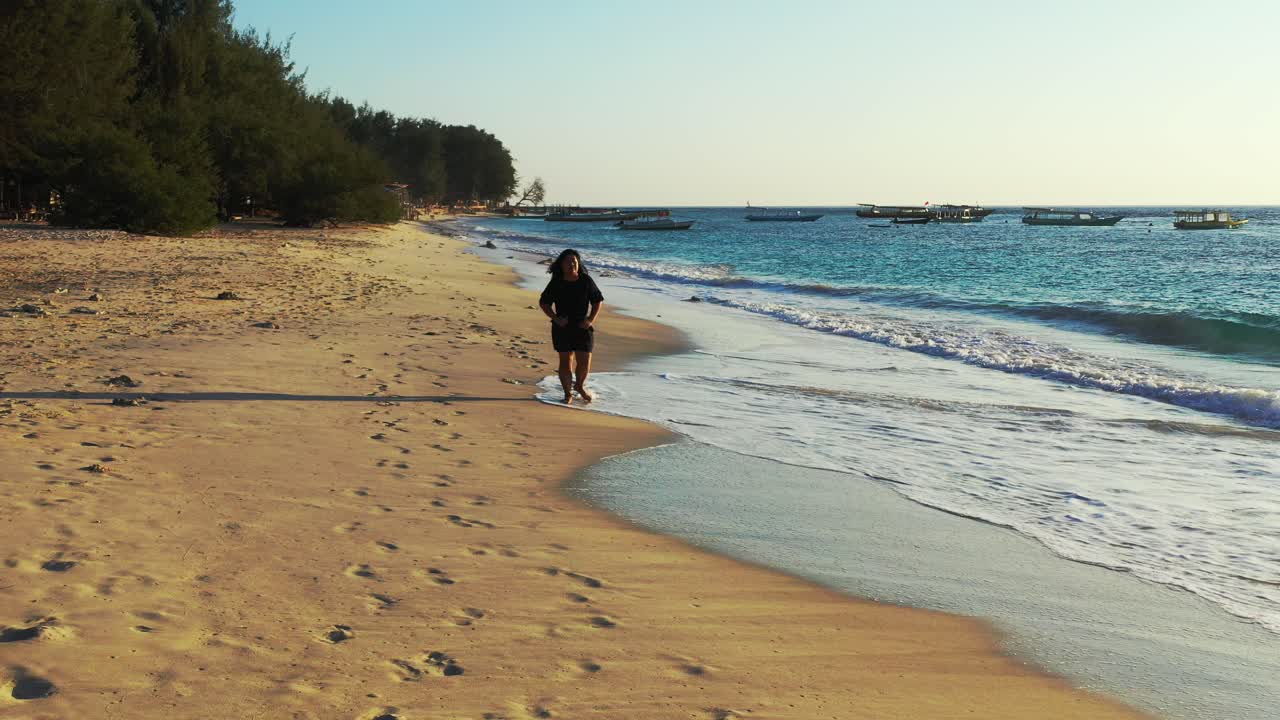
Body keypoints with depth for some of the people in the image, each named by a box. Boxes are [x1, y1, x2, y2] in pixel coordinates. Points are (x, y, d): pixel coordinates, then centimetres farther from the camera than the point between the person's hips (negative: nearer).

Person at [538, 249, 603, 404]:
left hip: (583, 327, 1)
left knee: (584, 361, 1)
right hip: (563, 327, -1)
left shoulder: (586, 281, -3)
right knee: (565, 361, 1)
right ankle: (568, 393, 15)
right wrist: (555, 318, -10)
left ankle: (579, 386, 30)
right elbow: (543, 302, 4)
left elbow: (598, 301, 6)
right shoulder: (556, 283, -4)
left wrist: (591, 320, -7)